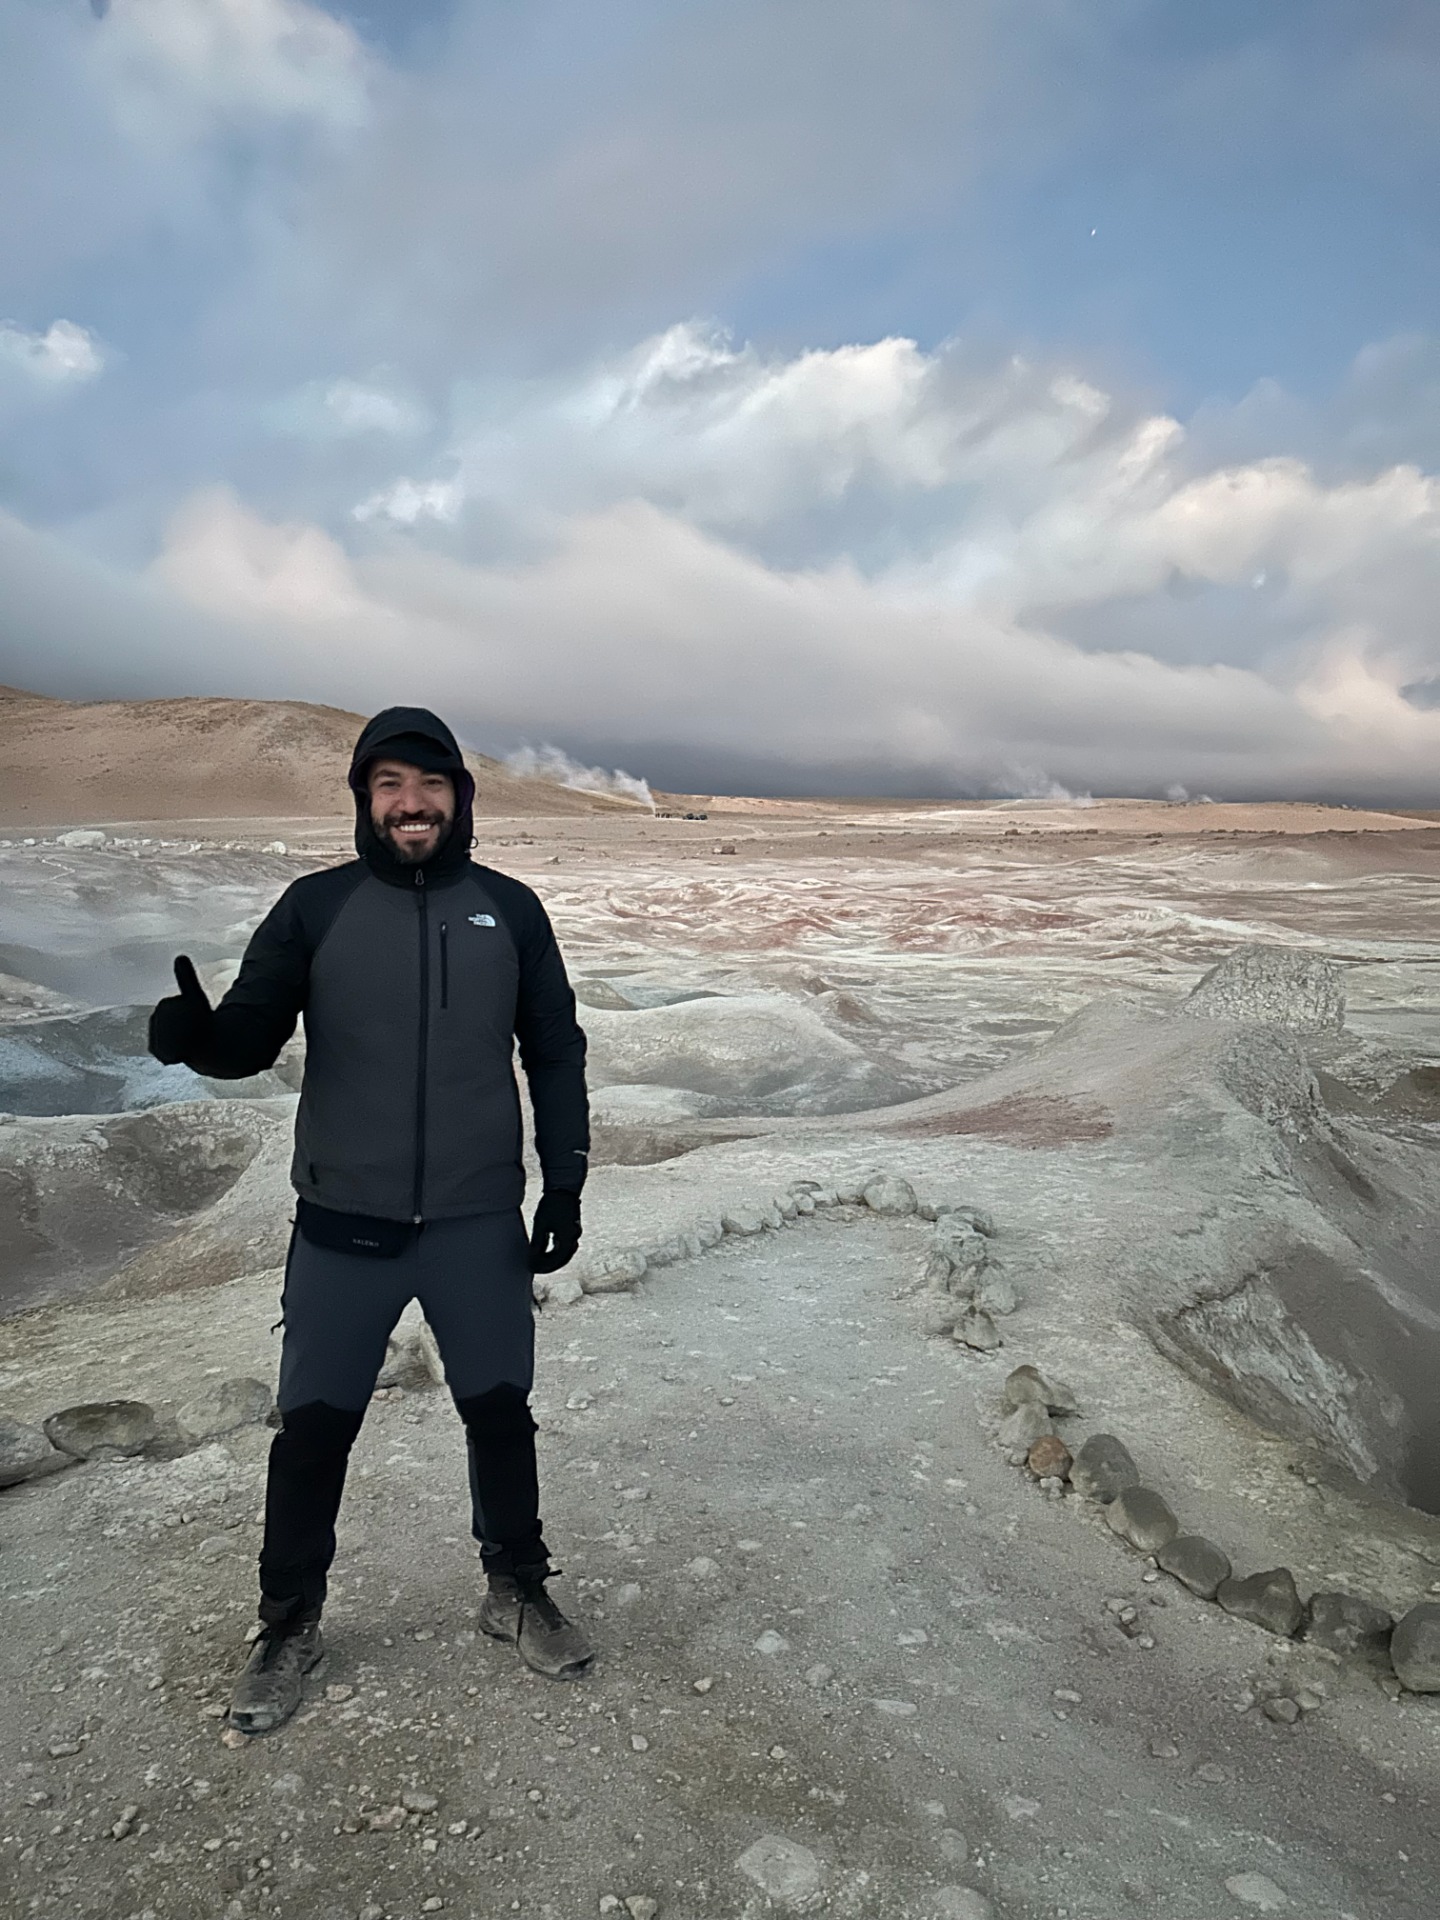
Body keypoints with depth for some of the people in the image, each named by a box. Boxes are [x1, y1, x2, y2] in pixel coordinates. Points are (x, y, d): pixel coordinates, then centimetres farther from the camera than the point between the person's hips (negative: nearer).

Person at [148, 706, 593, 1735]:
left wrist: (565, 1182, 0)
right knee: (314, 1426, 11)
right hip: (343, 1226, 0)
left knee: (501, 1413, 14)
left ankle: (518, 1589, 38)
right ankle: (290, 1621, 35)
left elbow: (556, 1053, 4)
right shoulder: (317, 907, -3)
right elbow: (252, 1034, -1)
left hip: (481, 1223, 1)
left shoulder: (508, 908, -1)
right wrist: (200, 1033, -25)